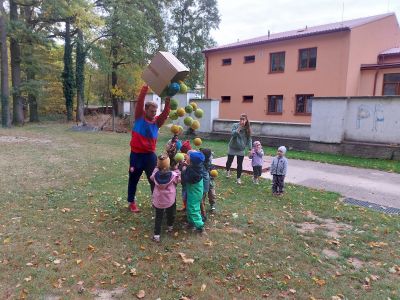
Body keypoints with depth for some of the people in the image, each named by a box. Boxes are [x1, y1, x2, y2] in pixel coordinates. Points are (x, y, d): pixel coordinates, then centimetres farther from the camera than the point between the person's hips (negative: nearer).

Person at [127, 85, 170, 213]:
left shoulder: (157, 121, 2)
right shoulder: (139, 117, -3)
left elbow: (165, 113, -15)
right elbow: (140, 101, -15)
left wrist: (167, 103, -32)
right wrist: (146, 87, -22)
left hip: (150, 155, 2)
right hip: (136, 154, -2)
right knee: (133, 179, 12)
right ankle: (132, 202, 28)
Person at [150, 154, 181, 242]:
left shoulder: (155, 173, -16)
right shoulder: (173, 175, -21)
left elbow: (151, 178, 7)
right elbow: (178, 180, -2)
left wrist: (156, 168, 7)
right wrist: (177, 170, 5)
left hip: (158, 200, 1)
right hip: (170, 199, -1)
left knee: (158, 217, 10)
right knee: (170, 213, 25)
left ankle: (156, 235, 9)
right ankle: (170, 227, 47)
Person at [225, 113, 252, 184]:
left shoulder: (247, 129, -6)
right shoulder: (235, 125, -13)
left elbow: (249, 139, -2)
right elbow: (233, 134, -28)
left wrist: (250, 149, -6)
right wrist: (239, 127, -35)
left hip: (241, 149, 1)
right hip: (232, 147, -1)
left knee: (240, 164, 1)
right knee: (229, 161, 15)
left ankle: (238, 178, 16)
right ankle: (228, 170, 47)